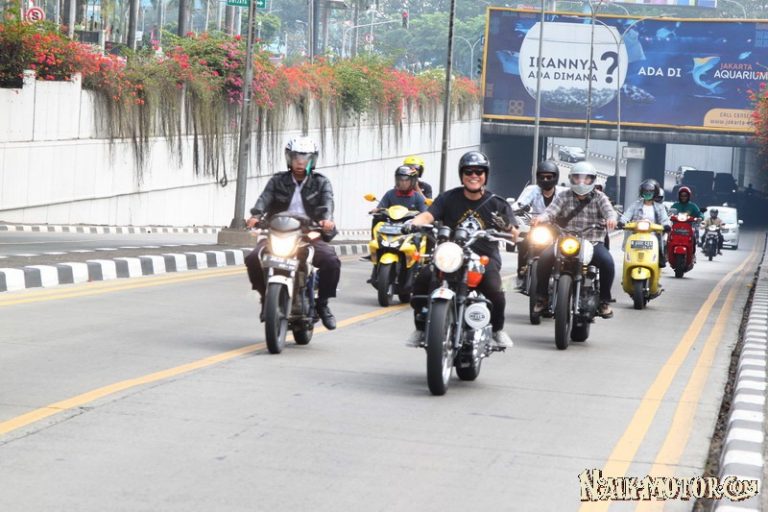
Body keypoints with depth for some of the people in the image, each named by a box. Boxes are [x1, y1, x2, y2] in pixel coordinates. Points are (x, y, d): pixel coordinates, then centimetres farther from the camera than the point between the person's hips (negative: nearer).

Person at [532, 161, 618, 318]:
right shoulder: (564, 197, 9)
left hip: (593, 242, -1)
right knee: (545, 256, -25)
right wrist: (542, 217, -33)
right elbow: (552, 210, -8)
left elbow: (608, 210, -12)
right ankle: (541, 297, -11)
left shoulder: (599, 197, 7)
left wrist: (611, 218, -38)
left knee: (607, 261, -29)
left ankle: (604, 301, -13)